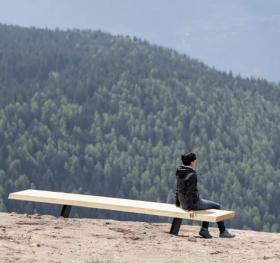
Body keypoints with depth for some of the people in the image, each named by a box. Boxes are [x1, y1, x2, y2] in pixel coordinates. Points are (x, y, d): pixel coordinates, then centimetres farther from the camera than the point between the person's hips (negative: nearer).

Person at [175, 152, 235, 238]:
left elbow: (178, 189, 14)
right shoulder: (192, 175, -22)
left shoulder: (180, 173, 5)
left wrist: (178, 203, 24)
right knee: (216, 206, 9)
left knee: (210, 205, 27)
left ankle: (204, 229, 21)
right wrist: (190, 208, -21)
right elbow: (190, 192, -25)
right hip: (193, 203, -9)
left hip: (183, 203, 9)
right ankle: (223, 232, 17)